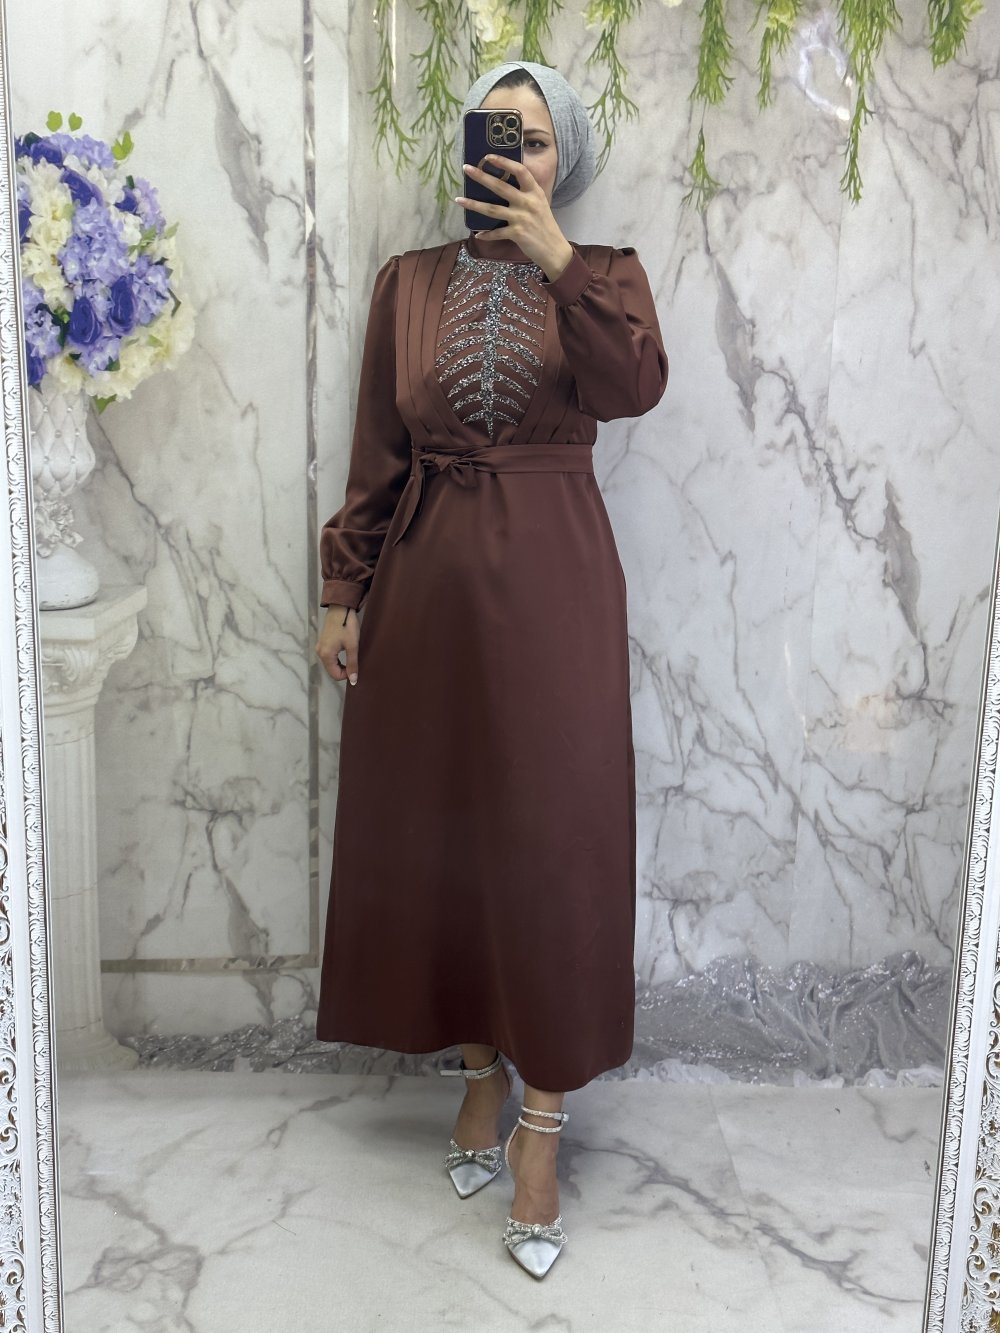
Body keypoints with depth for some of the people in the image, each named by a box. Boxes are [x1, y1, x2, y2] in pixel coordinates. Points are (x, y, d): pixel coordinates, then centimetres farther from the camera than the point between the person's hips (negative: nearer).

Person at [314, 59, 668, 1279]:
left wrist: (554, 257, -22)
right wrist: (344, 593, 3)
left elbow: (634, 388, -17)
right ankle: (479, 1066, 29)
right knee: (440, 833, 8)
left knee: (555, 838, -2)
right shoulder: (408, 282, 9)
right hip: (429, 581, 2)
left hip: (552, 581, -2)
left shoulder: (604, 273, 5)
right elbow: (375, 455, 7)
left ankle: (542, 1125, 11)